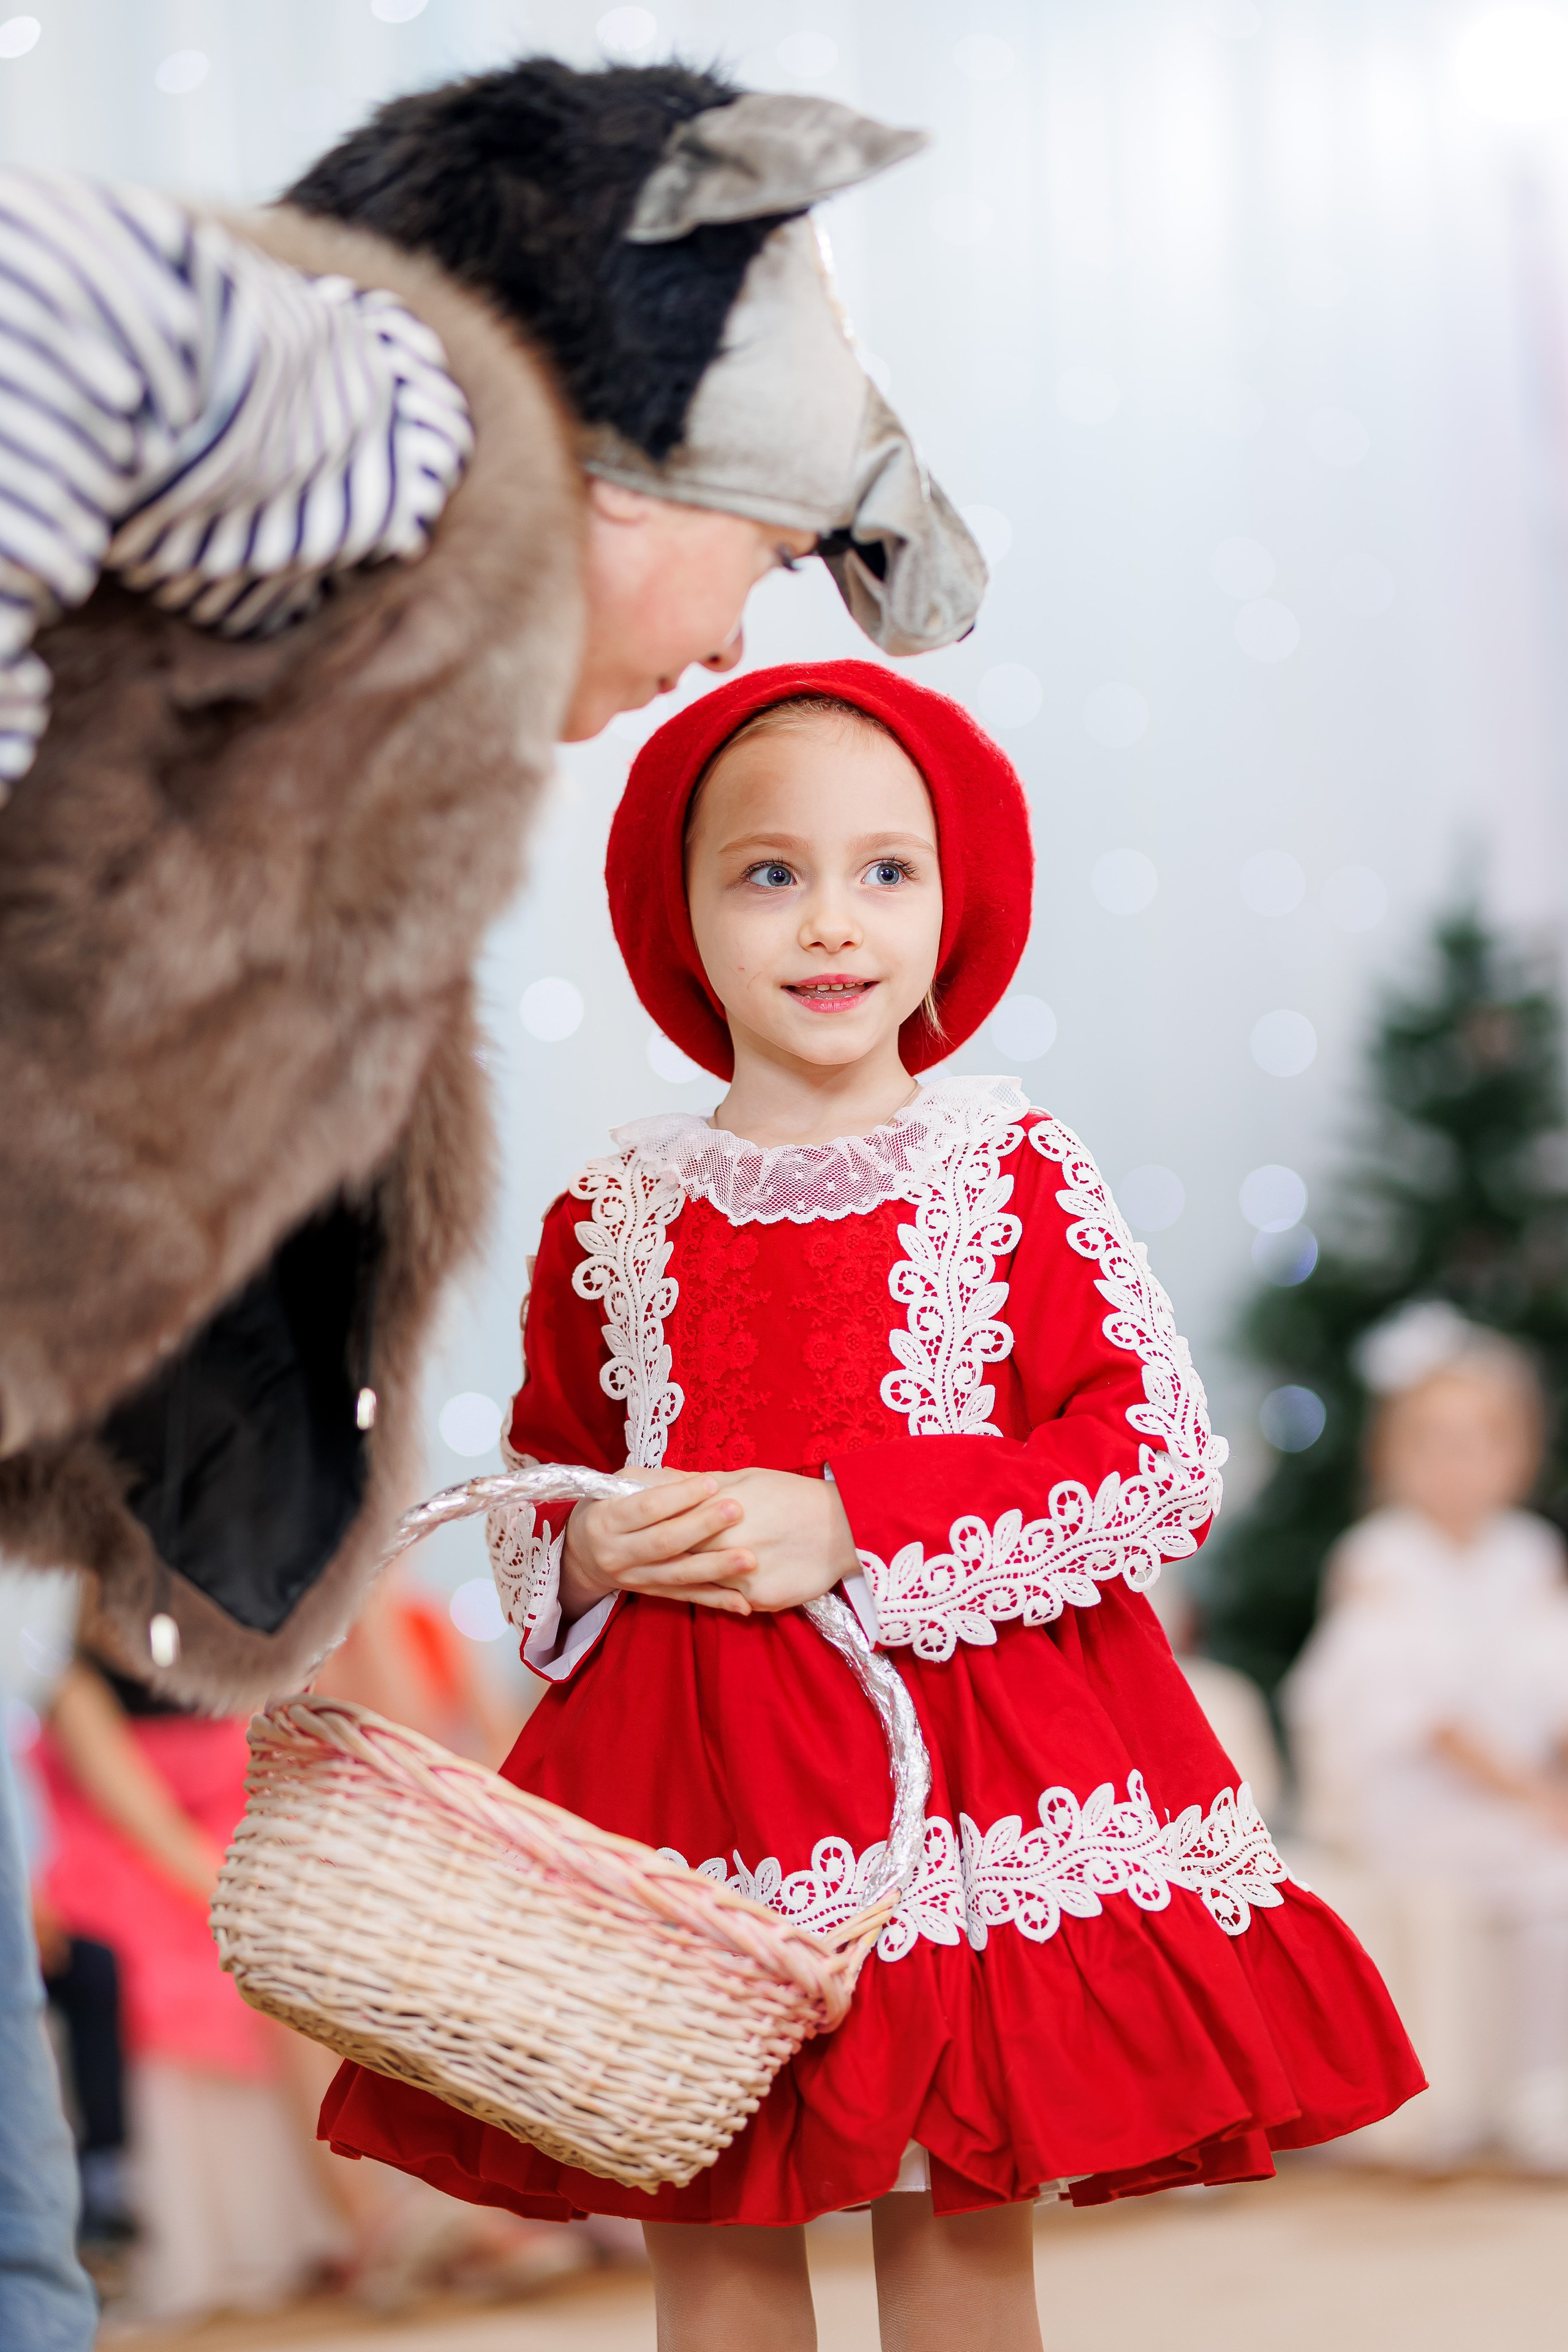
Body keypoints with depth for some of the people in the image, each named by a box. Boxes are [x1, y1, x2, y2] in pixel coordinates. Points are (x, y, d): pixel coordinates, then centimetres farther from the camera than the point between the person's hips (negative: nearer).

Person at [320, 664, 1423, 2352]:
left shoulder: (1017, 1179, -1)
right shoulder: (612, 1213, 6)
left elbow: (1164, 1465, -9)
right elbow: (534, 1481, 19)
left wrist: (851, 1527, -15)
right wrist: (580, 1552, -6)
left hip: (969, 1742, -2)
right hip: (681, 1768, 2)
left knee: (959, 2215, 4)